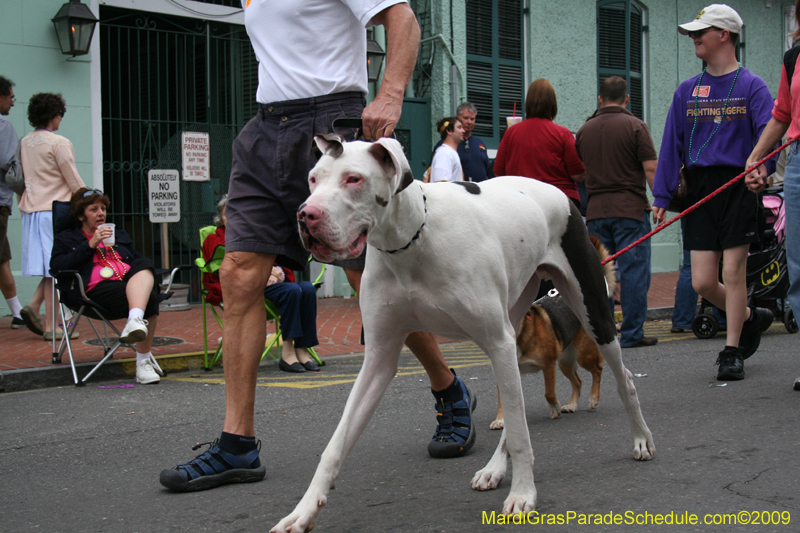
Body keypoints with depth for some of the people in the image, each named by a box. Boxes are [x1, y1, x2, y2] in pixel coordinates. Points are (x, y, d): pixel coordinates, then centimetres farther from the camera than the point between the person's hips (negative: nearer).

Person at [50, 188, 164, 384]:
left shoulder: (119, 234, 36)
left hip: (132, 281, 4)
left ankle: (136, 320, -55)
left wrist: (146, 276, 5)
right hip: (97, 288, -4)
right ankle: (144, 361, -34)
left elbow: (138, 260, 30)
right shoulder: (66, 239, 22)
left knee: (144, 265, -35)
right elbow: (57, 267, 2)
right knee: (149, 299, -34)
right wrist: (90, 245, -2)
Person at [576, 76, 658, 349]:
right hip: (631, 208, -4)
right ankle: (632, 333, -1)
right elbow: (651, 168, -10)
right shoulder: (635, 126, -4)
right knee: (633, 271, -1)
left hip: (596, 210, 4)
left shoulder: (585, 130, 10)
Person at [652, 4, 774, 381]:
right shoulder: (687, 91, 13)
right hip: (699, 190, 4)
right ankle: (750, 318, 29)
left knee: (733, 272, -4)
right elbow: (671, 145, 12)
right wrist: (661, 197, 6)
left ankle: (731, 353, 8)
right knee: (702, 282, 1)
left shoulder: (751, 86, 0)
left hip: (737, 185, -4)